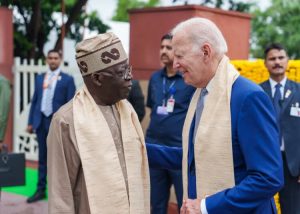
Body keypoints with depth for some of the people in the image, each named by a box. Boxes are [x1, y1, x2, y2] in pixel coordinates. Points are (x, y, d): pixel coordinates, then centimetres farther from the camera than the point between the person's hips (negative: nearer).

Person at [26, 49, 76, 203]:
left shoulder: (67, 79, 0)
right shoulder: (39, 78, 12)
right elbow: (34, 100, 13)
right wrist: (30, 122, 8)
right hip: (41, 121, 4)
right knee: (42, 158, 9)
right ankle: (41, 190, 16)